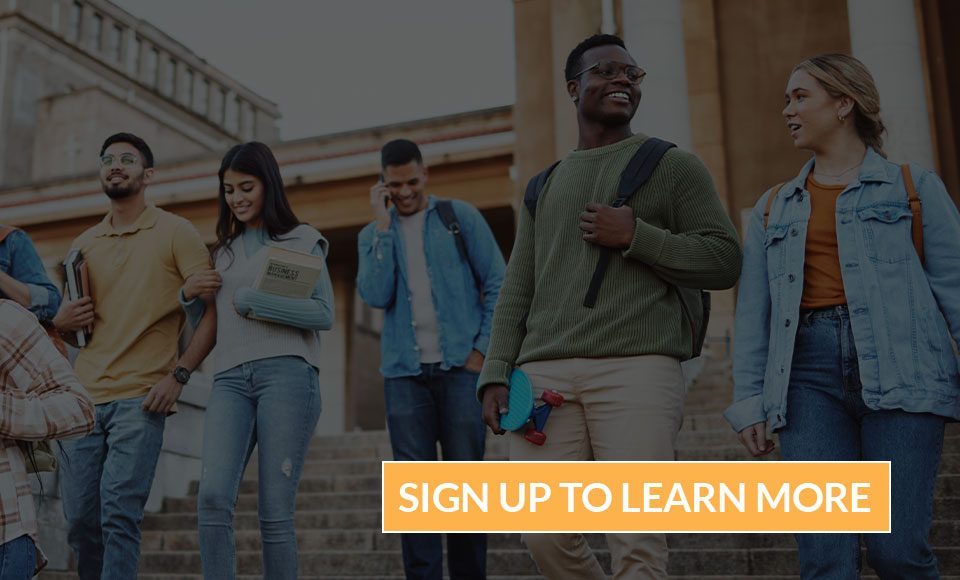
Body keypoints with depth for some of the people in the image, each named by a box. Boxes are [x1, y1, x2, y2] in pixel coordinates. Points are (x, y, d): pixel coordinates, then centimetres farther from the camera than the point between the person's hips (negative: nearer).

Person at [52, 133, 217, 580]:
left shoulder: (175, 233, 2)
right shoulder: (84, 245, 17)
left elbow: (214, 310, -5)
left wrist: (179, 375, -14)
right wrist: (62, 322, 1)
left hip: (140, 397, -5)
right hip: (84, 396, 5)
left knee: (119, 514, -14)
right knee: (80, 520, 5)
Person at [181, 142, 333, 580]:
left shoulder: (302, 240, 10)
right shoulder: (223, 250, 23)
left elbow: (324, 314, -3)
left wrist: (253, 300, -6)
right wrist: (190, 296, 8)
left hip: (287, 374, -4)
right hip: (230, 378, 4)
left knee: (275, 510, -5)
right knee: (212, 496, -17)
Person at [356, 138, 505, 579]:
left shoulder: (461, 217, 6)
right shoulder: (373, 235, 12)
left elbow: (497, 286, 3)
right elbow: (376, 297, -5)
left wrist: (483, 349, -6)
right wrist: (382, 224, -5)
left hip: (460, 365, -2)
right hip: (404, 372, 2)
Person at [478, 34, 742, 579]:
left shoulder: (673, 164, 13)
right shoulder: (543, 185, 23)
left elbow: (725, 260, 5)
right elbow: (517, 291, 19)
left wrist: (637, 236, -6)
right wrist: (496, 373, 7)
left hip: (637, 368, -3)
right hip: (544, 373, 4)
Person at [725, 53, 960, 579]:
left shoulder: (913, 186, 13)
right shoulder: (773, 209, 21)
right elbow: (752, 315, 15)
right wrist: (748, 399, 7)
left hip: (898, 367, -2)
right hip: (809, 369, 3)